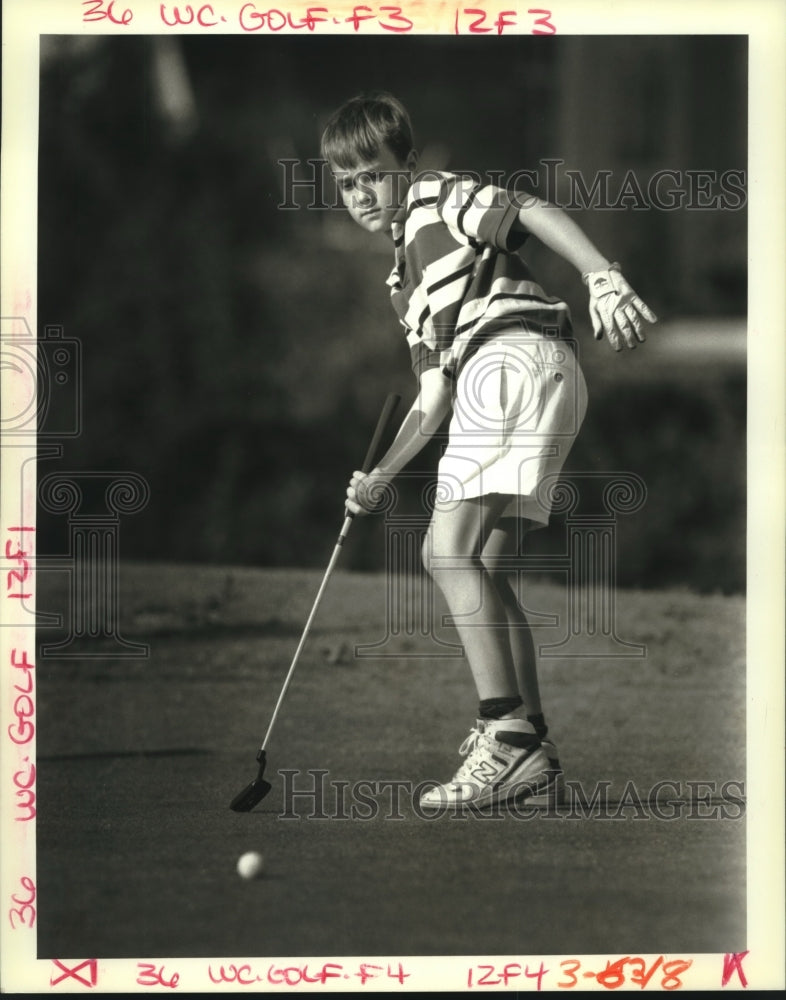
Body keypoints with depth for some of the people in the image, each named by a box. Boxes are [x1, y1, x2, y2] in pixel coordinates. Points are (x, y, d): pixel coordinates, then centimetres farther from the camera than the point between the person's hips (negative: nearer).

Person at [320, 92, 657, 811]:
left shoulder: (439, 198, 9)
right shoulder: (405, 282, 33)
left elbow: (536, 212, -9)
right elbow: (433, 397, 27)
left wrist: (602, 275, -25)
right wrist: (380, 477, 16)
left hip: (516, 357, -9)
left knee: (449, 550, -16)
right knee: (486, 570, 8)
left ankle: (506, 737, -23)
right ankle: (534, 759, 7)